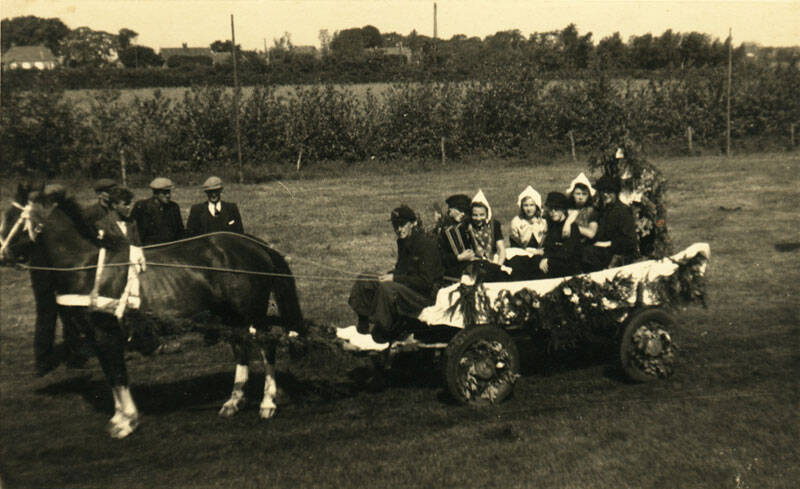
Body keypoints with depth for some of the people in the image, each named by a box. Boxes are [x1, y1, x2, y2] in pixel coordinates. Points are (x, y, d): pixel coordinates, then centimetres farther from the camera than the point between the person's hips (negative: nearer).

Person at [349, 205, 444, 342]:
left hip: (425, 292, -9)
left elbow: (426, 281, -22)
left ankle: (380, 334, -24)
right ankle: (365, 326, 0)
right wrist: (388, 275, -1)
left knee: (386, 289, -35)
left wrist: (395, 278, -21)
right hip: (405, 285, 9)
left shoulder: (425, 244, -18)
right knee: (362, 283, 1)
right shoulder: (402, 241, 9)